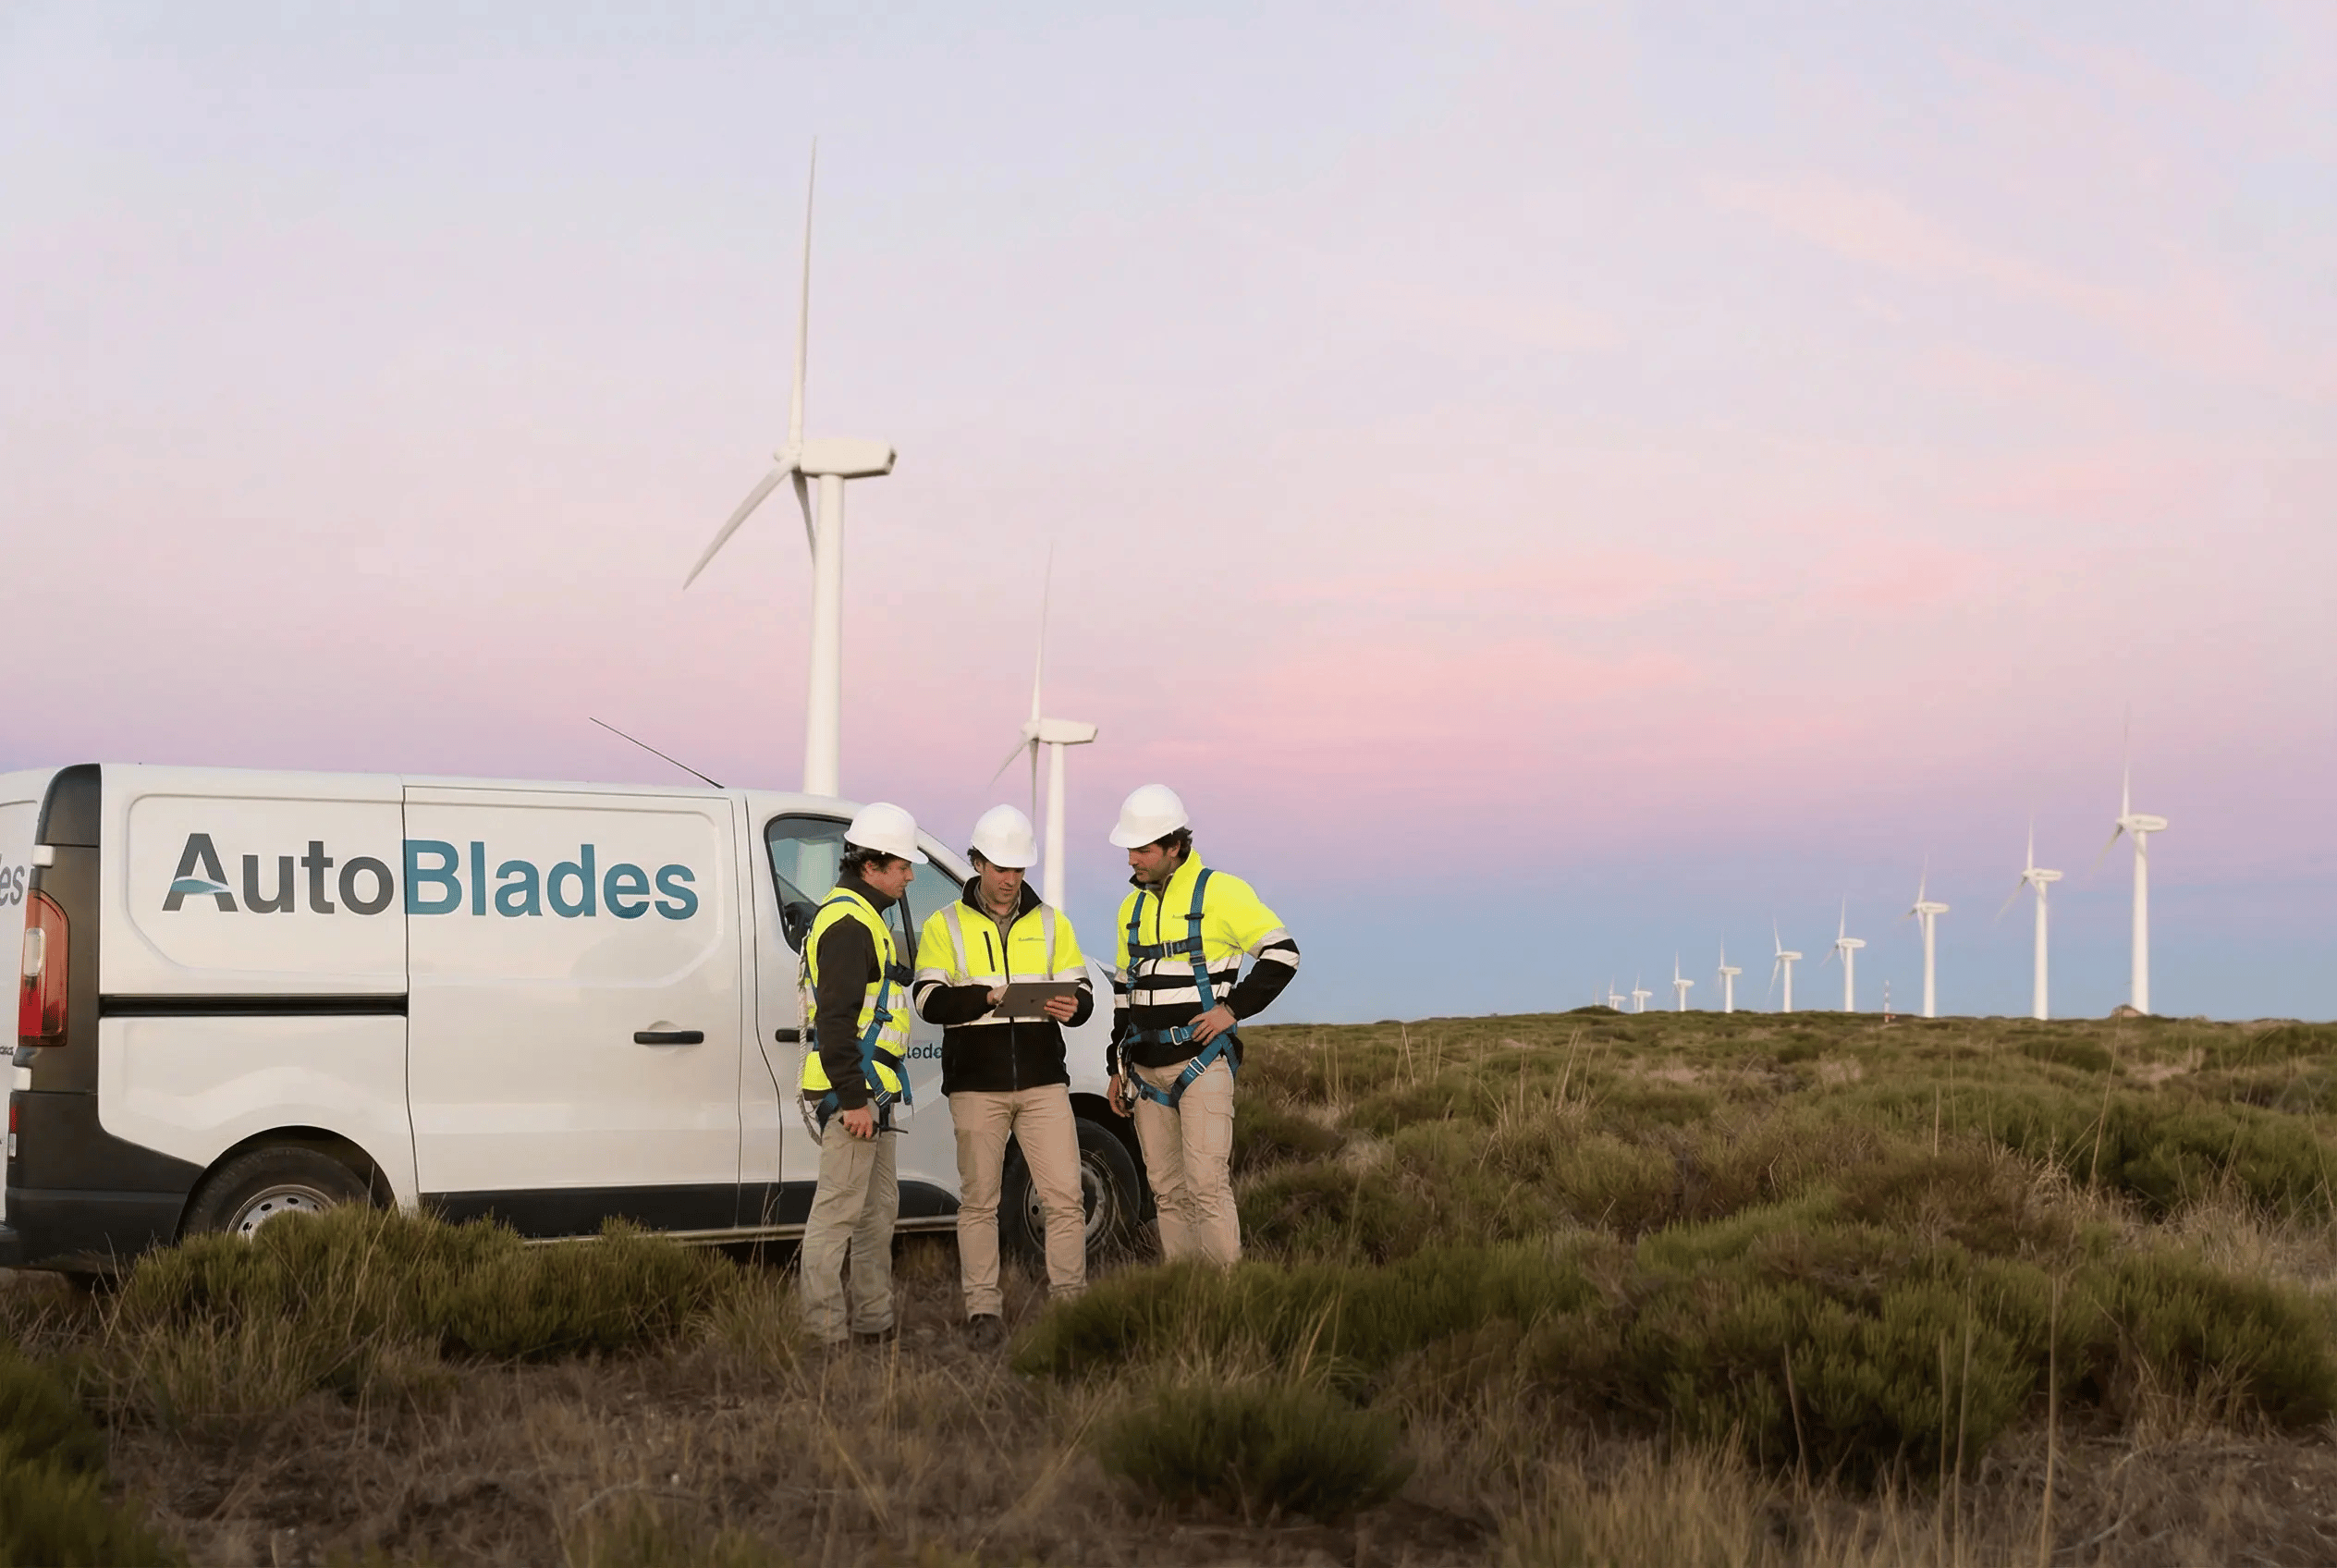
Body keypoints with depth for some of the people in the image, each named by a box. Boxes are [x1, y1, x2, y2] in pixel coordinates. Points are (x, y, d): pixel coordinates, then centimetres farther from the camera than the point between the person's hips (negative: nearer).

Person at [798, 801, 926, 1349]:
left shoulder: (862, 917, 20)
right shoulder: (849, 922, -15)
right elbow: (834, 1018, -22)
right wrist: (852, 1099, -24)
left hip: (868, 1092, 11)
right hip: (853, 1091, -11)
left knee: (879, 1207, 15)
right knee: (838, 1210, -9)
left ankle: (873, 1323, 22)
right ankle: (824, 1331, -7)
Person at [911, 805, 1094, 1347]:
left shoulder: (1051, 922, 12)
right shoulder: (945, 925, 5)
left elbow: (1081, 991, 9)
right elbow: (930, 1000, -6)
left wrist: (1072, 1007, -16)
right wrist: (991, 997, -22)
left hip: (1043, 1081, 2)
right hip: (975, 1085, -2)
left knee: (1064, 1196, -3)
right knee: (979, 1201, 3)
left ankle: (1069, 1300, 6)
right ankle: (982, 1308, 10)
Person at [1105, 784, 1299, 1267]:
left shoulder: (1220, 892, -6)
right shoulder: (1133, 907, 14)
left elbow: (1281, 954, -6)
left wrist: (1234, 1007, -14)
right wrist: (1117, 1068, 19)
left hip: (1201, 1062, -6)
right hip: (1146, 1070, 6)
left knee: (1206, 1184, -13)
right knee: (1167, 1191, 7)